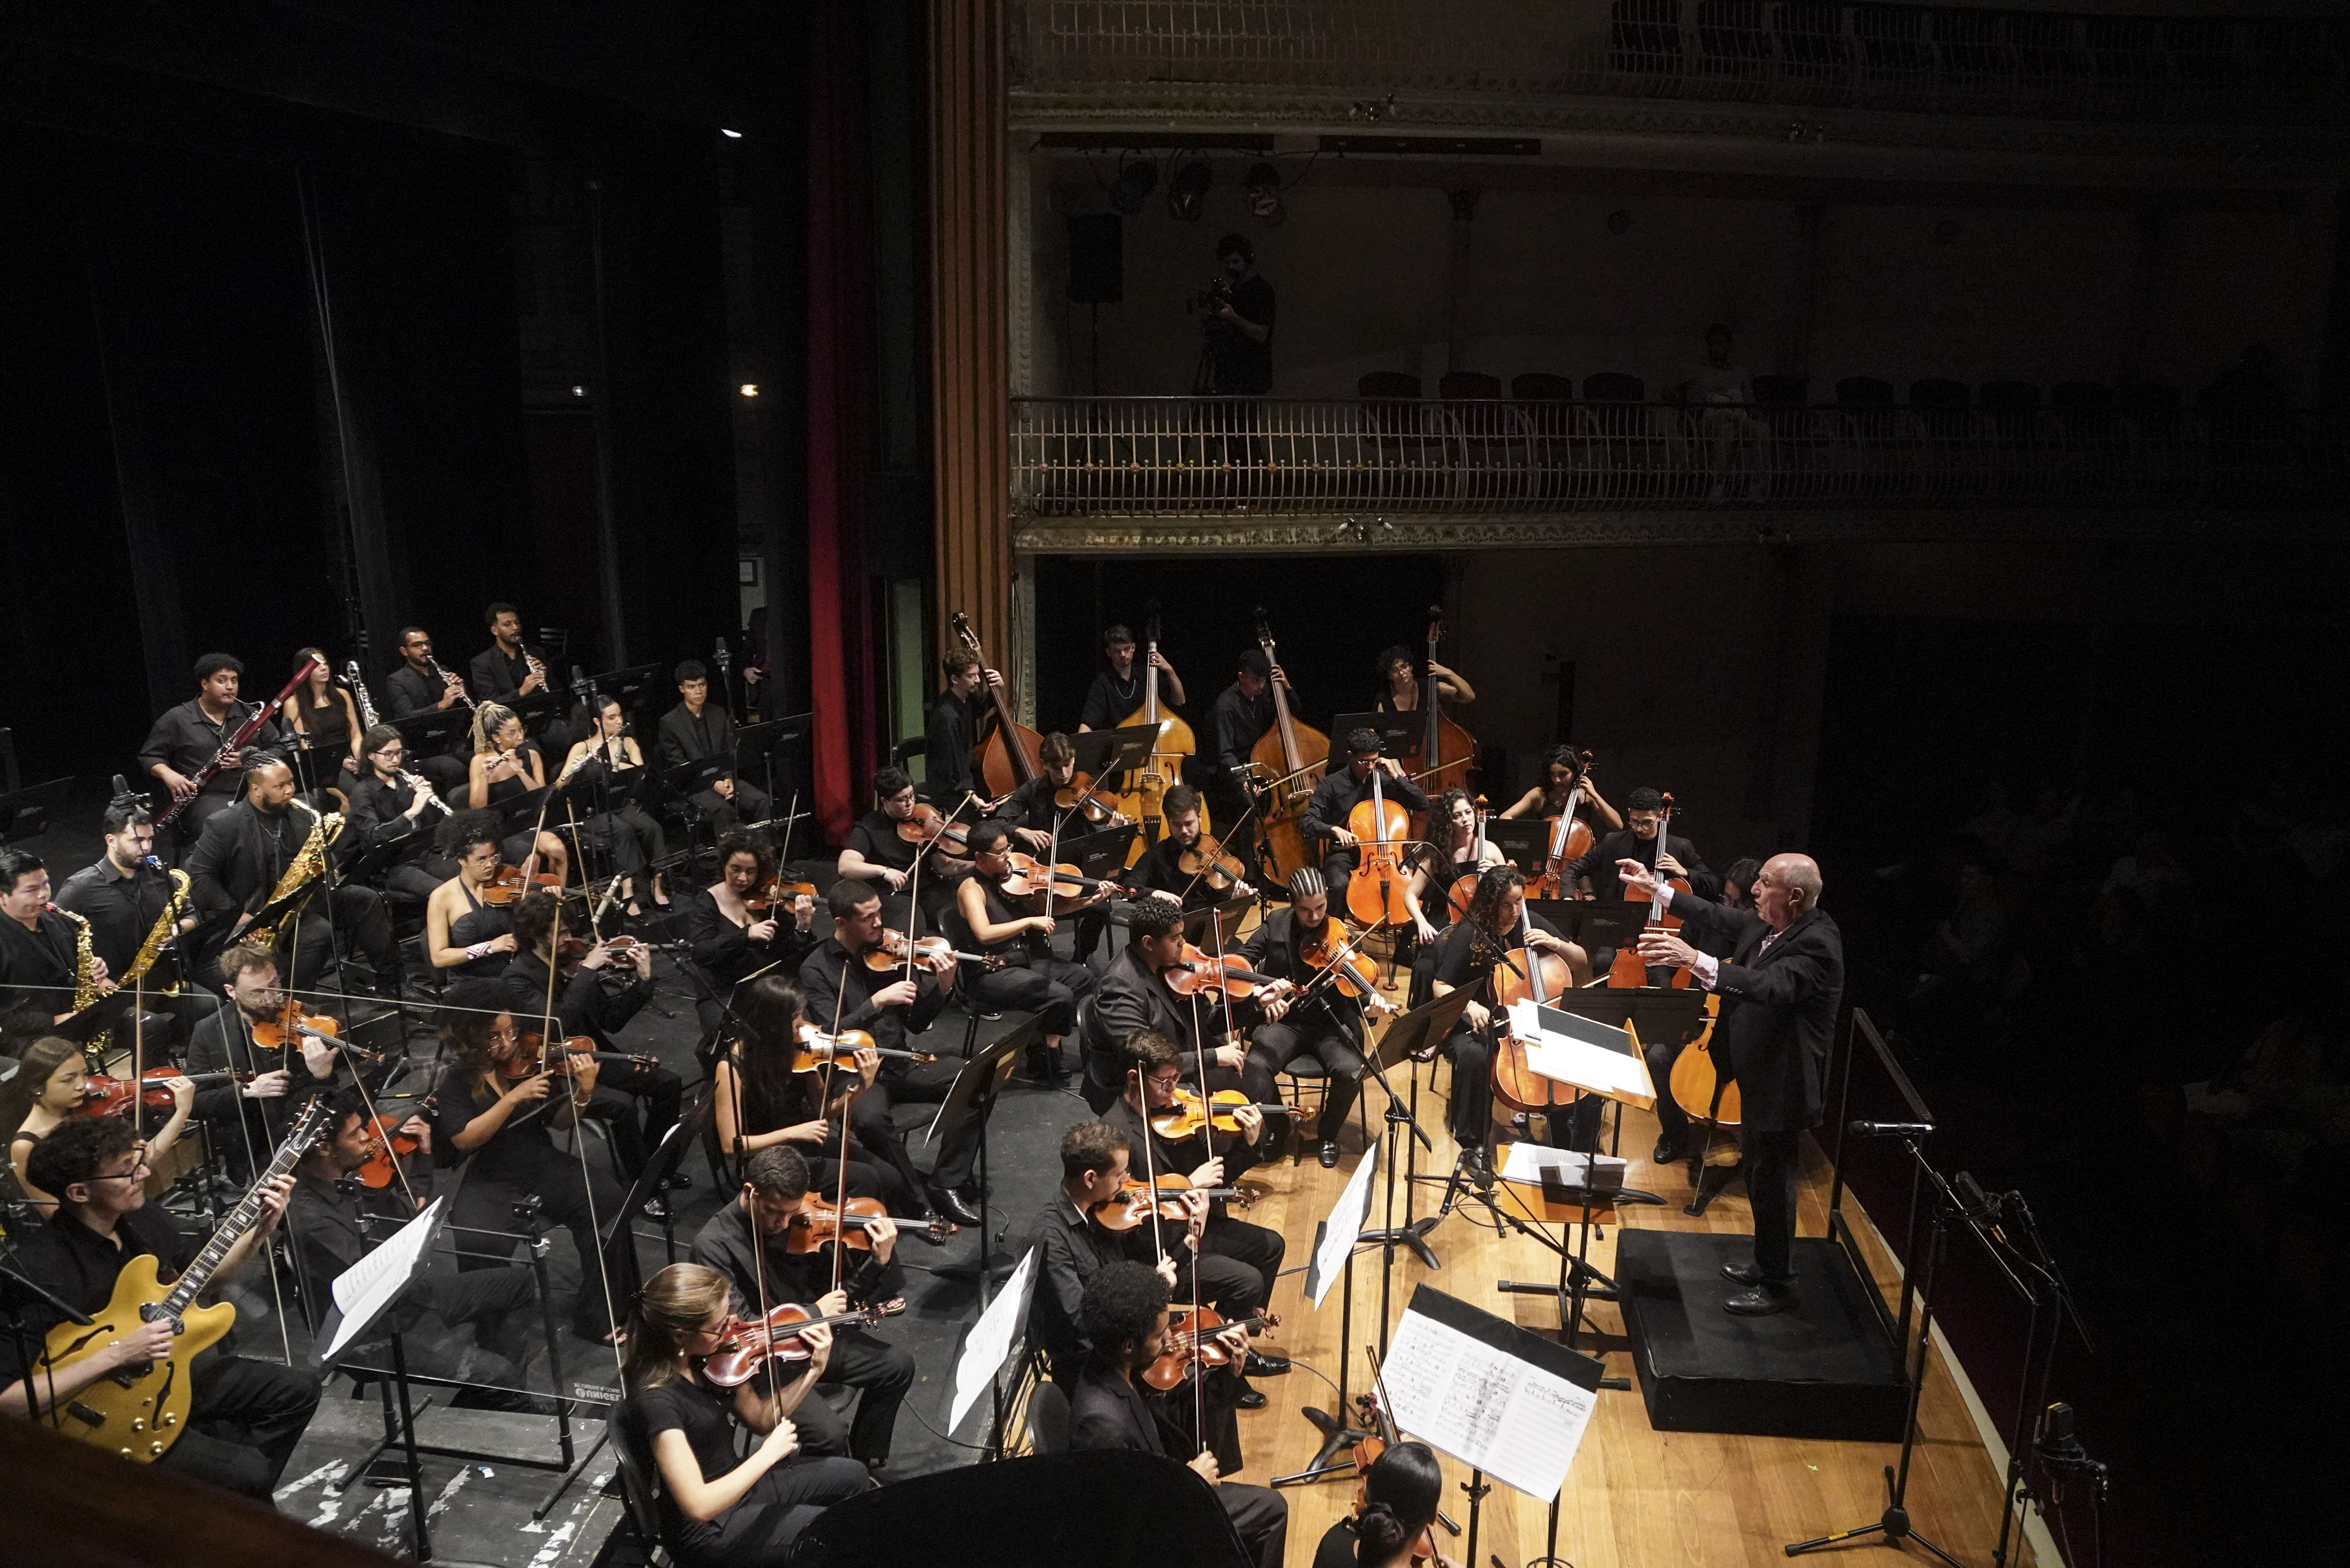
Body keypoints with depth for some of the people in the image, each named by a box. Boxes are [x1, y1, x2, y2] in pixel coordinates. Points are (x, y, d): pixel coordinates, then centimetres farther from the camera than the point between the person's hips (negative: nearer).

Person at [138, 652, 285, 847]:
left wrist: (247, 760, -6)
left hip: (252, 793, 3)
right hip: (205, 798, -2)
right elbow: (149, 756, 14)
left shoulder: (251, 714, 15)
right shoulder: (177, 719, 9)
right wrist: (168, 774, -8)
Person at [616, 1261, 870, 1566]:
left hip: (737, 1484, 8)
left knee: (854, 1475, 17)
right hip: (708, 1531, -8)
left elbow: (762, 1419, 3)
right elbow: (699, 1506, -36)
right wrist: (768, 1454, -27)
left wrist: (813, 1372, -11)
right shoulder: (655, 1401, -33)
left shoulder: (709, 1359, -9)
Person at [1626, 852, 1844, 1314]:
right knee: (1758, 1171, 23)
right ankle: (1767, 1263, 42)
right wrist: (1655, 890, 10)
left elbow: (1770, 985, -42)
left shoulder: (1817, 944, -28)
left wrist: (1695, 959, -51)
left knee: (1772, 1182, 5)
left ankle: (1778, 1286, 23)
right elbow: (1721, 920, 13)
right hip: (1757, 1075, 10)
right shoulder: (1768, 924, -1)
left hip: (1782, 1084, -10)